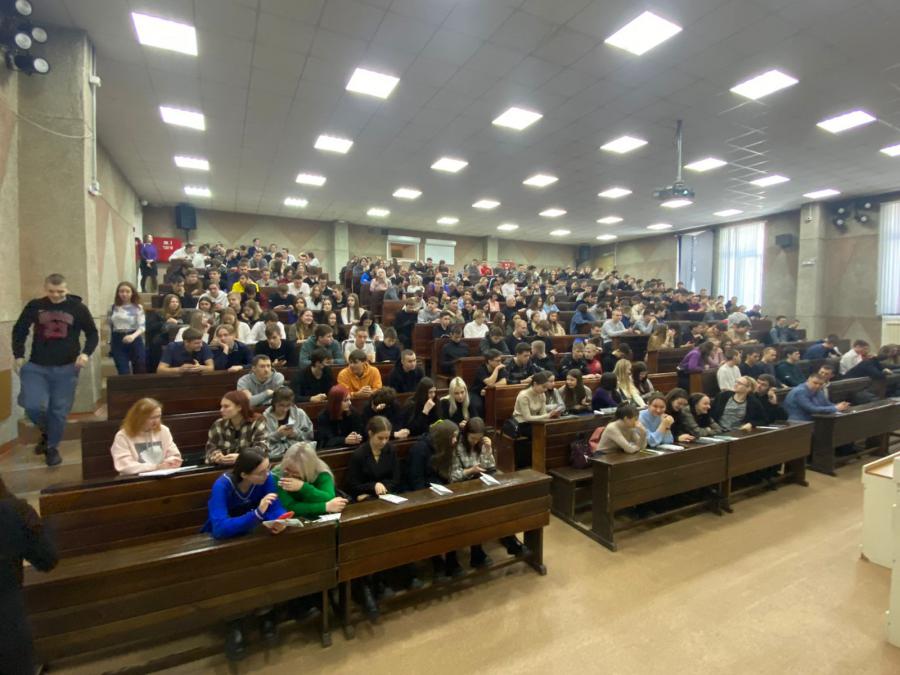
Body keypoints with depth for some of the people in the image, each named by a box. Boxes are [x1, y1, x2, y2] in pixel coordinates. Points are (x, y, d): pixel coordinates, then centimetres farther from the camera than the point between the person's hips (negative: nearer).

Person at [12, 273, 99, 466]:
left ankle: (53, 447, 25)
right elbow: (19, 330, 12)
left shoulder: (78, 307, -2)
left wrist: (86, 353, -12)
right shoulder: (34, 306, 0)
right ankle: (46, 431, 20)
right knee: (33, 405, -13)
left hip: (66, 368, -1)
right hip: (36, 366, 1)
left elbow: (93, 333, 4)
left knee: (59, 410, 6)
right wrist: (18, 355, 1)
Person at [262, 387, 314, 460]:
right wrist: (277, 434, -11)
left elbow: (310, 435, 13)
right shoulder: (265, 417, 10)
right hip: (275, 454, -2)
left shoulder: (300, 414, 16)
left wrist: (296, 434, -4)